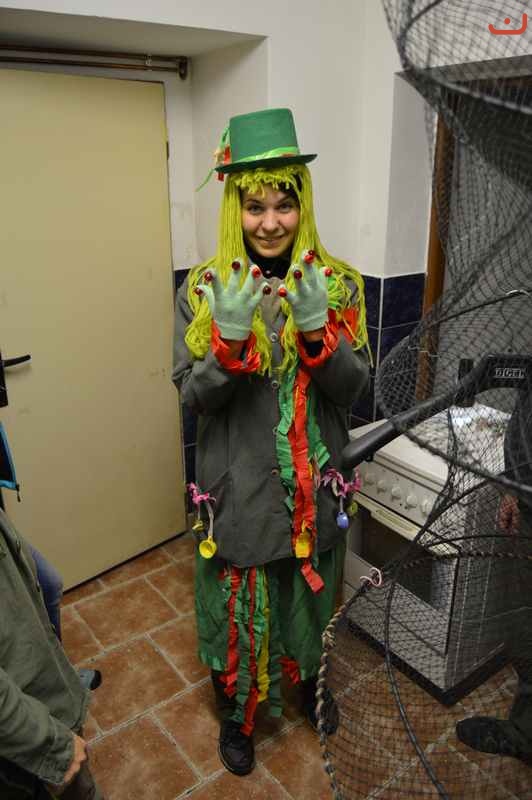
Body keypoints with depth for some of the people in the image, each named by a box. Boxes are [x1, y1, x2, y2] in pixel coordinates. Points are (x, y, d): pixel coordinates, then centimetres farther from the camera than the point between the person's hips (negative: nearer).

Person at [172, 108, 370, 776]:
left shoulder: (338, 284, -5)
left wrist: (315, 327, -27)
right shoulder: (204, 288, -9)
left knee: (310, 593, 24)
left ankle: (306, 679, 55)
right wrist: (229, 338, -29)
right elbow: (192, 395, -10)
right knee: (239, 602, 15)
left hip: (313, 481, 2)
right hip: (239, 482, -2)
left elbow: (352, 388, -8)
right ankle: (237, 710, 45)